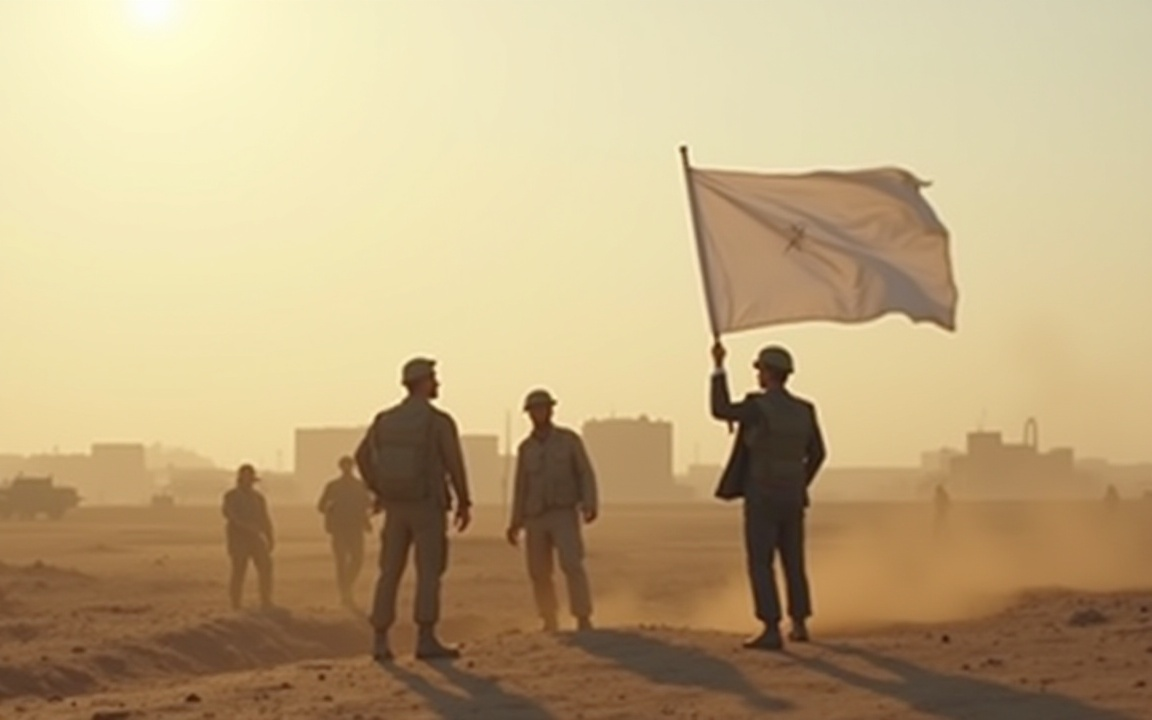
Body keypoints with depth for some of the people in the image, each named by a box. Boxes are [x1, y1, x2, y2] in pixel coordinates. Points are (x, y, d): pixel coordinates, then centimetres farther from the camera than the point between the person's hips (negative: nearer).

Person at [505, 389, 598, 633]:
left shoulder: (569, 439, -1)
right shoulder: (526, 448, 9)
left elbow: (586, 476, -4)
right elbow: (521, 487, 13)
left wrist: (590, 506, -21)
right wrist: (515, 524, 7)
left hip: (564, 515, -4)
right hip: (536, 519, 4)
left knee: (572, 566, -21)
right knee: (539, 573, 5)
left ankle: (584, 622, -22)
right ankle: (550, 624, 21)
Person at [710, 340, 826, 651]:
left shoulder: (757, 405, -17)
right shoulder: (804, 410, 2)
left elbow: (721, 411, -1)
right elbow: (817, 454, 10)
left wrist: (719, 368, 5)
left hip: (762, 499, -6)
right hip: (792, 499, 6)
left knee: (760, 564, -4)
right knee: (793, 562, 18)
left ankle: (771, 631, -11)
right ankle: (799, 625, 20)